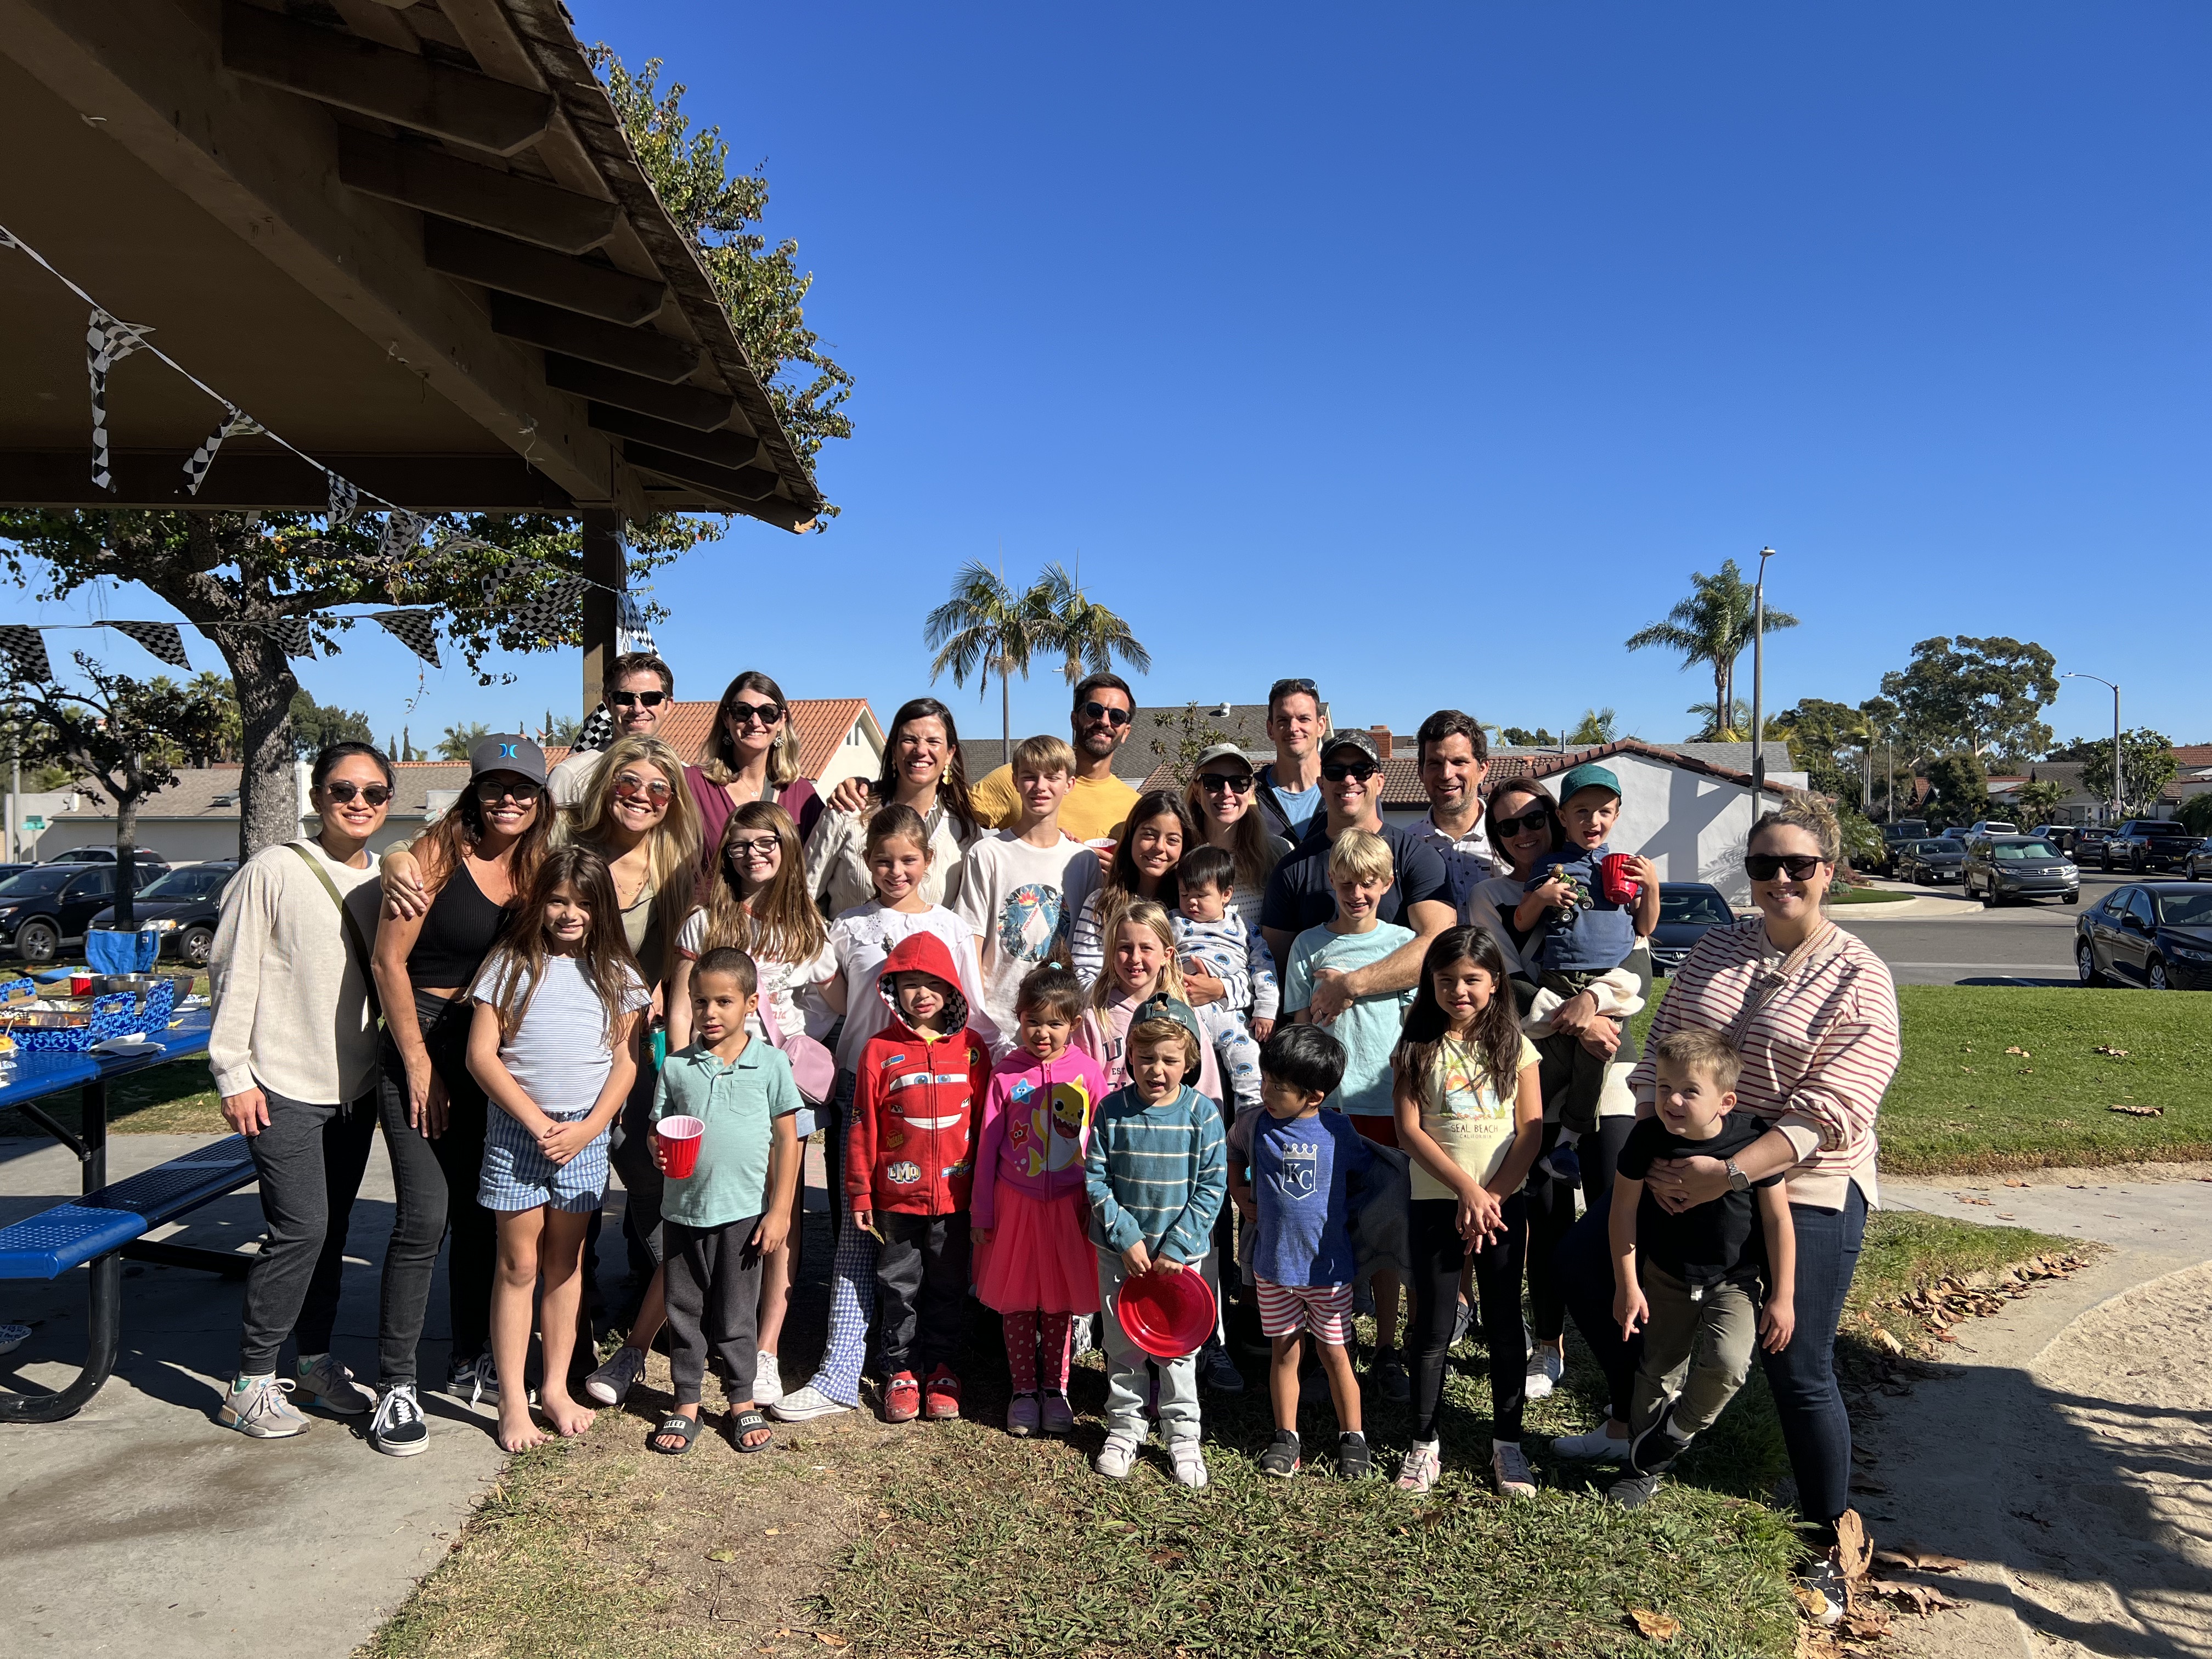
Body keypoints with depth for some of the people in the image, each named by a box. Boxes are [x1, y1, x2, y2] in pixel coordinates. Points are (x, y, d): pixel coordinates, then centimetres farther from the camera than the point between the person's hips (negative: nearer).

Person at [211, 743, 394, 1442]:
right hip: (284, 1086, -5)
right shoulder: (274, 870, -9)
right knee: (300, 1228, -7)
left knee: (331, 1227, 14)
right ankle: (250, 1384, 9)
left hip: (356, 1086, 5)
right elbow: (232, 973, -8)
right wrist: (233, 1074, -10)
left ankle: (317, 1360, 29)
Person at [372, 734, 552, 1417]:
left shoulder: (537, 870, 6)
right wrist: (419, 1065, -11)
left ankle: (471, 1362, 27)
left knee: (483, 1213, 13)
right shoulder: (437, 853, -10)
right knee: (426, 1217, -9)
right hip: (421, 1044, -5)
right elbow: (388, 961, -11)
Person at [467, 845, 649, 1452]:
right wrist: (536, 1121, -11)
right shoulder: (511, 963, -3)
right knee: (519, 1265, 3)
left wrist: (587, 1127, -8)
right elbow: (481, 1054, -6)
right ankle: (512, 1401, 11)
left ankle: (556, 1388, 23)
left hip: (585, 1134, 2)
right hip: (516, 1128, -2)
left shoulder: (616, 972, 3)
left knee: (566, 1263, 11)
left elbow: (626, 1059, 3)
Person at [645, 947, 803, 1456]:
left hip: (743, 1212, -2)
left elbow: (787, 1140, -1)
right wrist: (660, 1152, -17)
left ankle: (742, 1402, 26)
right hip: (682, 1210, 2)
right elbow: (658, 1131, 7)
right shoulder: (676, 1066, 0)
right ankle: (686, 1403, 28)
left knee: (735, 1315, 9)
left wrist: (779, 1211, -4)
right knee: (684, 1312, 13)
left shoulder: (771, 1063, -4)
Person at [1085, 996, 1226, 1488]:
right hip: (1120, 1250, 1)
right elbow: (1095, 1180, -5)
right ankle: (1125, 1428, 29)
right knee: (1122, 1345, 12)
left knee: (1177, 1345, 8)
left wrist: (1174, 1249, -11)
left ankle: (1183, 1434, 24)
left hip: (1180, 1253, -1)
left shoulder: (1203, 1114, -10)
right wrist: (1127, 1238, -12)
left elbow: (1212, 1188, -8)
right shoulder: (1112, 1110, -8)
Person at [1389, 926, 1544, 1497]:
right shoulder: (1417, 1047, -1)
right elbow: (1410, 1130, -6)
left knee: (1504, 1323, 8)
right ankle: (1424, 1443, 19)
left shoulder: (1513, 1045, 2)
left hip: (1502, 1201, 1)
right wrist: (1466, 1189, -13)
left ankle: (1507, 1442, 21)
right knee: (1433, 1327, 6)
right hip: (1435, 1203, -1)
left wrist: (1490, 1194, -11)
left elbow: (1531, 1131, -2)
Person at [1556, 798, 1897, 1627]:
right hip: (1691, 1172, 6)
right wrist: (1652, 1154, -10)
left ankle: (1829, 1551, 22)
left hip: (1804, 1193, -6)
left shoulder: (1856, 978, -11)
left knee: (1798, 1373, 0)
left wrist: (1731, 1173, -27)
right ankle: (1635, 1419, 27)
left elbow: (1831, 1112, -19)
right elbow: (1662, 1057, 4)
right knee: (1582, 1256, 6)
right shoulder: (1715, 950, 5)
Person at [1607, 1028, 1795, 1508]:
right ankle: (1644, 1468, 32)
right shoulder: (1649, 1137, -19)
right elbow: (1625, 1209, -8)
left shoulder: (1752, 1140, -21)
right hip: (1665, 1279, 2)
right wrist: (1627, 1285, -7)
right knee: (1659, 1374, 11)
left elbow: (1778, 1219, -10)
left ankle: (1671, 1437, 4)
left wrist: (1782, 1296, -8)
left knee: (1726, 1363, -23)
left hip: (1735, 1282, -2)